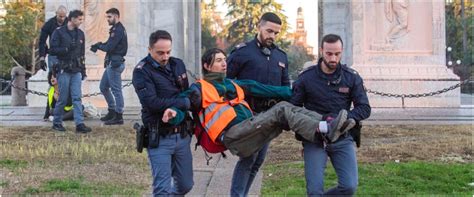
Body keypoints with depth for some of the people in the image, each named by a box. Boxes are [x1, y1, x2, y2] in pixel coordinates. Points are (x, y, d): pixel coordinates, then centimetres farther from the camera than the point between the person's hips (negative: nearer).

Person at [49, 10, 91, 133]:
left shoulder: (80, 34, 13)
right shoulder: (59, 32, -4)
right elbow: (53, 50, -10)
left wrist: (83, 70, 19)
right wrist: (67, 48, -21)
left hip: (76, 71, 5)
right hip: (64, 70, -5)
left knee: (77, 98, -3)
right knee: (63, 98, -1)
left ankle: (79, 124, -7)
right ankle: (57, 122, 15)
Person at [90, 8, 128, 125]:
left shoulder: (118, 30, -15)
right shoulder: (116, 29, 17)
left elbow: (109, 47, -20)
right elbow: (109, 45, 14)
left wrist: (98, 46, -3)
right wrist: (98, 46, -3)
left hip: (115, 63, -10)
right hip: (111, 63, 10)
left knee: (116, 90, -5)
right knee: (103, 87, 17)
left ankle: (118, 117, 0)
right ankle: (112, 111, 24)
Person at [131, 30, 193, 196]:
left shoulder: (178, 64, 8)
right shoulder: (142, 71, -11)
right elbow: (151, 102, -23)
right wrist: (184, 103, -18)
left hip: (182, 135, 6)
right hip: (159, 138, -6)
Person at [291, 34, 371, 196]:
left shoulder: (352, 78, 0)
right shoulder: (306, 78, -2)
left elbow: (364, 108, -1)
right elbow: (294, 108, 6)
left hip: (342, 138, 1)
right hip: (314, 139, -1)